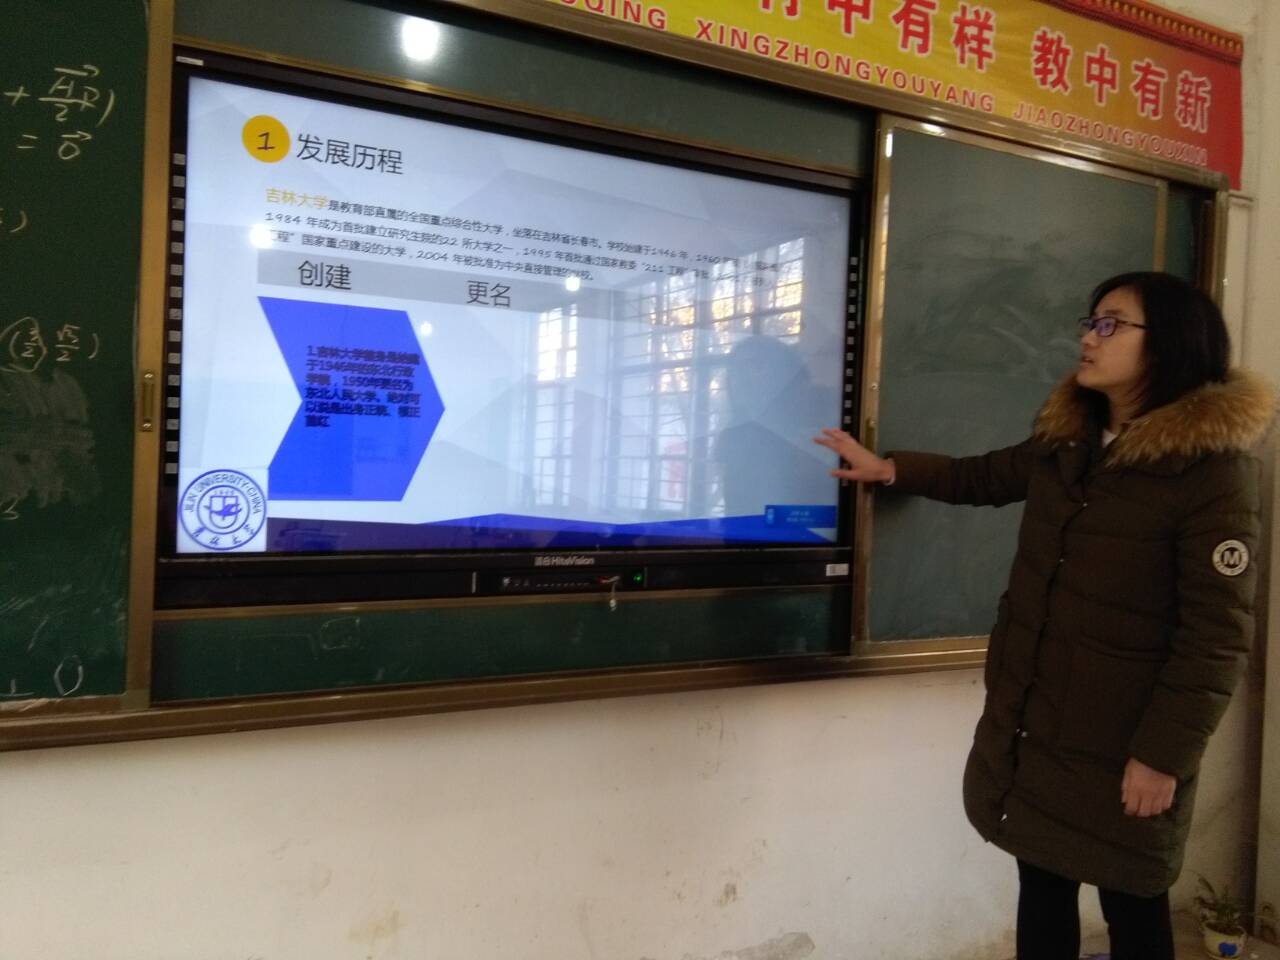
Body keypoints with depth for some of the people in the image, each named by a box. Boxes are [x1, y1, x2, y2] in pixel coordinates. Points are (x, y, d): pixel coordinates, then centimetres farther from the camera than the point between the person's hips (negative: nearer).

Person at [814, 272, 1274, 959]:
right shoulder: (1067, 439, 5)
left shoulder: (1212, 469, -16)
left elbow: (1216, 635, -18)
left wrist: (1164, 753, -18)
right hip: (1028, 722, 6)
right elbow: (985, 476, 24)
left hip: (1121, 745, -6)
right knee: (1041, 887, 19)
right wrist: (889, 469, 14)